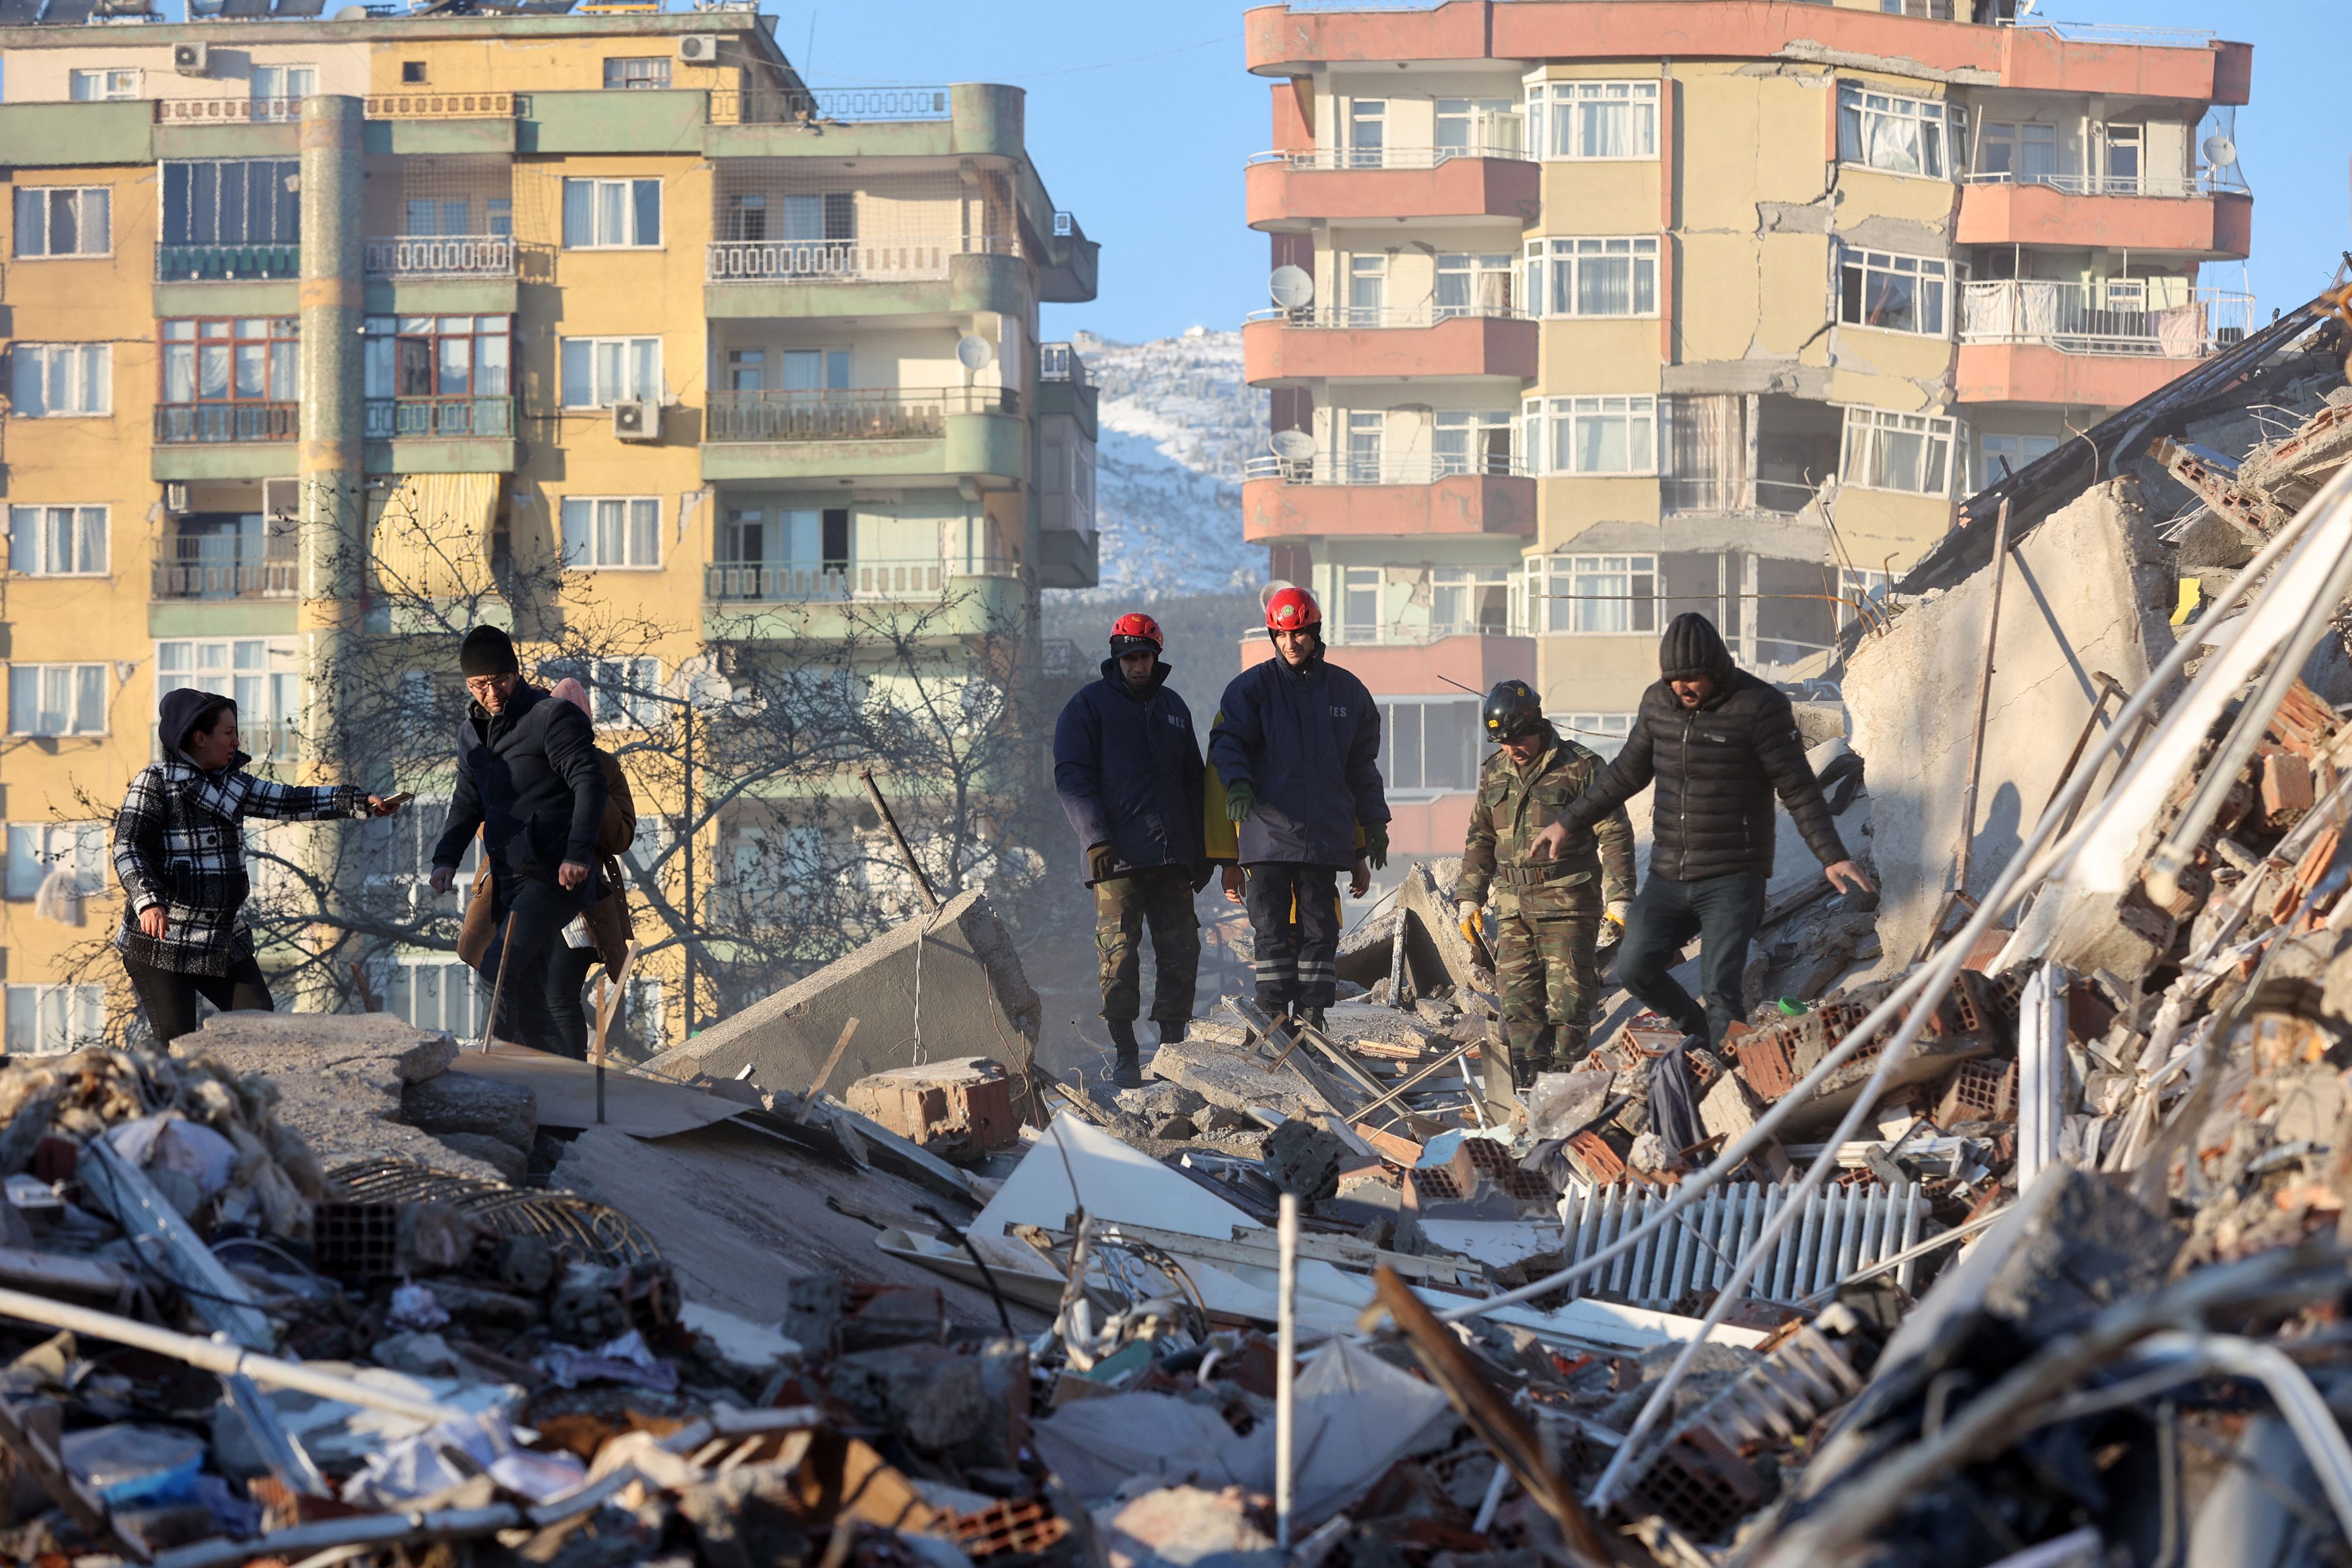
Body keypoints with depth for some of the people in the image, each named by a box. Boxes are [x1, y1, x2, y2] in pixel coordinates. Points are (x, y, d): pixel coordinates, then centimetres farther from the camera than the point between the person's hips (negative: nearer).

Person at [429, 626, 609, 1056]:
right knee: (525, 992, 7)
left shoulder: (553, 717, -8)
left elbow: (590, 783, -15)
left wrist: (579, 852, -25)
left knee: (500, 969, -23)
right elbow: (467, 802, 25)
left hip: (555, 876, -8)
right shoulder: (472, 732, 16)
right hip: (510, 881, 8)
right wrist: (446, 857, 9)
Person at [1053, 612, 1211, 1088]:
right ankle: (1125, 1055, -3)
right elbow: (1071, 777, -5)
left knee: (1181, 952, 1)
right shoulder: (1089, 705, 3)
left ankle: (1173, 1044, 9)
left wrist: (1201, 849, 17)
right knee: (1120, 955, -7)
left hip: (1172, 855, 5)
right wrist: (1097, 839, -16)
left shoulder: (1173, 708, 19)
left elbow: (1193, 782, 24)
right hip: (1117, 855, -5)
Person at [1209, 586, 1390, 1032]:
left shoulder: (1347, 690, 13)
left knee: (1319, 928, 1)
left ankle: (1312, 1012, 5)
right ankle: (1275, 1013, 1)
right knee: (1271, 927, -3)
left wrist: (1375, 824, 16)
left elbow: (1362, 764, 19)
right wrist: (1238, 783, -21)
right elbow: (1227, 743, -1)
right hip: (1267, 830, -2)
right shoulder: (1251, 687, 5)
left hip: (1326, 832, 2)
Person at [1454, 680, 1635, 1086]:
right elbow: (1480, 839, 23)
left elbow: (1614, 835, -5)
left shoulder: (1580, 767, -5)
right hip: (1513, 905, 6)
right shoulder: (1494, 773, 13)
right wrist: (1469, 897, 19)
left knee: (1568, 992, -8)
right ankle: (1527, 1079, 6)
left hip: (1568, 904, -5)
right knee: (1517, 994, 2)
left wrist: (1618, 897, -10)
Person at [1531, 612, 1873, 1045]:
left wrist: (1833, 857, -20)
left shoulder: (1759, 707, -12)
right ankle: (1700, 1035, 23)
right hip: (1668, 878, 6)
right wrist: (1569, 824, 22)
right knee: (1634, 968, 2)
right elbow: (1627, 774, 19)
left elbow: (1798, 789, -11)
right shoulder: (1658, 703, 4)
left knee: (1720, 986, -15)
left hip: (1732, 879, -6)